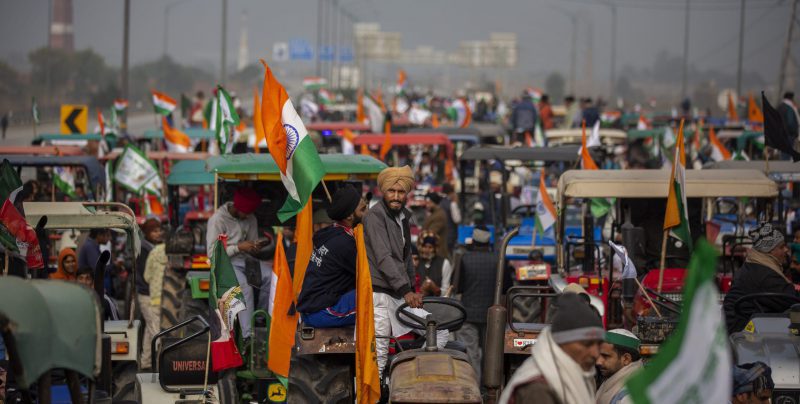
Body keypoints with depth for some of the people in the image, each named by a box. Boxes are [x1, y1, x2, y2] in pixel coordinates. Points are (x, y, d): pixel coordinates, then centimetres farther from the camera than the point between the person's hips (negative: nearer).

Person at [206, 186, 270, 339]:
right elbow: (212, 252, -15)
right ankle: (248, 336, -37)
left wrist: (255, 247, -10)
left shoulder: (250, 219, 8)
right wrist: (239, 247, -21)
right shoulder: (218, 219, -11)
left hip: (245, 260, 6)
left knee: (271, 276, -21)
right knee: (245, 287, -33)